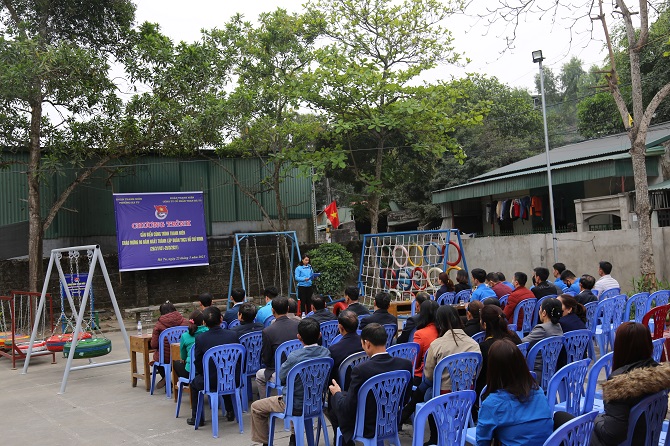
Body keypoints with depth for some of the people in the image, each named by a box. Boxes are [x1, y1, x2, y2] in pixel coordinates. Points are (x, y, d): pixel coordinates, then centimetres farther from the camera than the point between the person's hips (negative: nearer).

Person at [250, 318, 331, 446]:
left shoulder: (294, 357, -29)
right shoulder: (326, 352, -13)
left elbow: (282, 379, -14)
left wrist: (284, 364, 2)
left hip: (297, 406, -6)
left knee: (256, 407, 13)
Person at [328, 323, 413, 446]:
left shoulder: (361, 369, -27)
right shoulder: (406, 364, -13)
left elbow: (348, 409, -19)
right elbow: (404, 399, 2)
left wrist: (337, 393, 2)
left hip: (367, 429, -5)